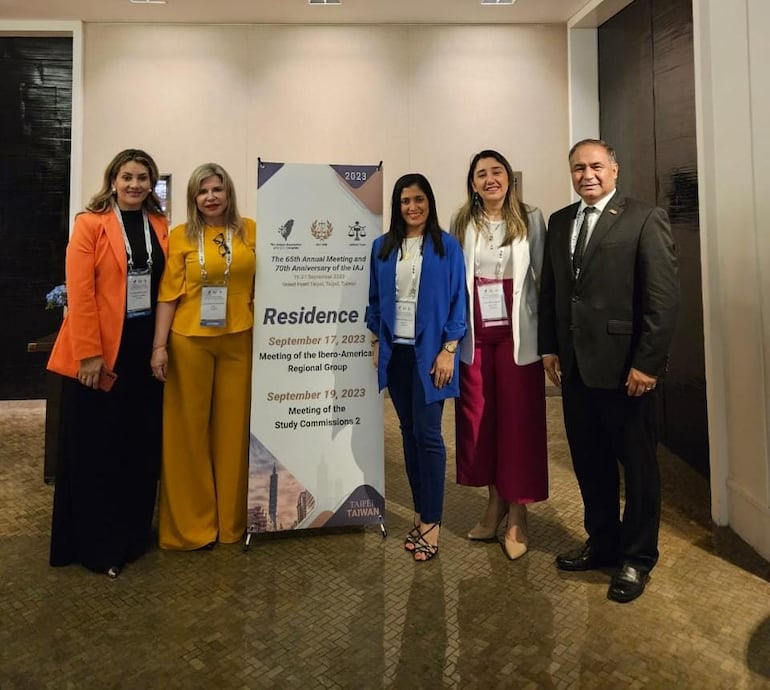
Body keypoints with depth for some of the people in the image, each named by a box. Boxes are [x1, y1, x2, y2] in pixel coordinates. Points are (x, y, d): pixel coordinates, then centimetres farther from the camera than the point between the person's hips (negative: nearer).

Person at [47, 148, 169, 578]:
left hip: (146, 344, 5)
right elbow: (79, 293, -11)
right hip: (101, 350, -4)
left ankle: (132, 533, 27)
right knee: (95, 449, 5)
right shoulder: (90, 224, -5)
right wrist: (89, 354, -15)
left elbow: (166, 285, 10)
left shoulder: (160, 225, 10)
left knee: (142, 444, 11)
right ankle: (95, 545, 19)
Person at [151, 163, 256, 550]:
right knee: (189, 430, 5)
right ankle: (190, 524, 19)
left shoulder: (250, 231, 6)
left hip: (238, 341, 1)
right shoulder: (180, 236, 2)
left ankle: (231, 520, 24)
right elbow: (169, 294, -1)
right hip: (189, 341, -1)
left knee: (233, 428, 8)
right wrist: (159, 345, -7)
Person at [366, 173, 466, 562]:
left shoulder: (447, 246, -2)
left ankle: (431, 523, 7)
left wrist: (448, 350, -11)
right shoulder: (382, 247, 8)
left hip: (429, 352, -4)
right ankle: (421, 513, 22)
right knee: (409, 432, 10)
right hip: (395, 352, 4)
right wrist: (376, 343, 6)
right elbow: (376, 299, 12)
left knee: (428, 434, -4)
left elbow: (457, 301, -5)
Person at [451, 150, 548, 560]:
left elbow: (545, 275, 1)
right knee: (478, 418, 8)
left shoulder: (530, 219, 2)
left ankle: (517, 513, 15)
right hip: (474, 334, 2)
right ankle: (495, 499, 26)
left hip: (517, 333, -2)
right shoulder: (462, 223, 7)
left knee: (518, 419, 2)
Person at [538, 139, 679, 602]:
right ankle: (602, 543, 34)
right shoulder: (559, 222, 12)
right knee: (590, 462, 15)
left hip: (626, 367, -5)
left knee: (638, 464, 9)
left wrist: (647, 363, -15)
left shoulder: (645, 219, -6)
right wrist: (550, 347, 7)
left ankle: (638, 558, 26)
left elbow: (664, 297, -11)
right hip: (575, 365, 6)